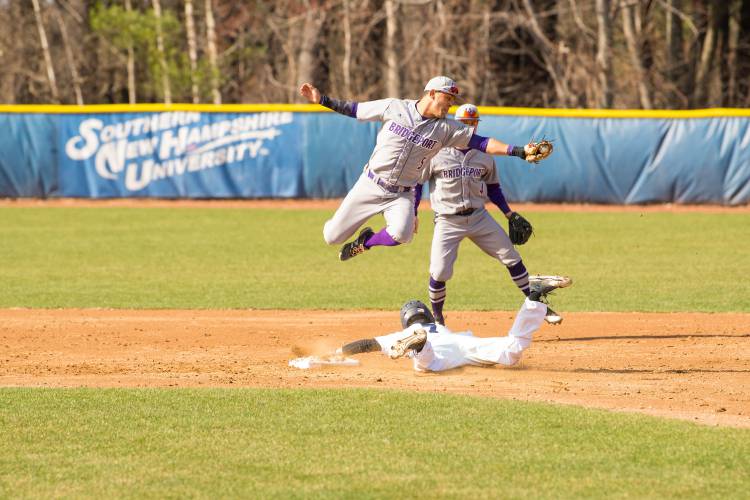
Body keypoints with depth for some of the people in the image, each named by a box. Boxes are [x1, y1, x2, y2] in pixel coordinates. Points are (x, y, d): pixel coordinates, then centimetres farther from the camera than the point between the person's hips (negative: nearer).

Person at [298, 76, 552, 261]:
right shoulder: (394, 108, -5)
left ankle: (366, 242, 3)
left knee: (402, 233, -31)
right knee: (332, 236, -3)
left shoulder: (446, 129, -2)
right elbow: (355, 110, 3)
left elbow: (481, 143, -7)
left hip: (403, 194, 1)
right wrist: (322, 100, -5)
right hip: (371, 185, -1)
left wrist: (519, 151, -17)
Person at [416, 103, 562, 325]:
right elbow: (417, 182, -1)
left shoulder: (484, 156, 4)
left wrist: (509, 213, 8)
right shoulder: (437, 153, -8)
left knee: (512, 258, 2)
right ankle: (436, 318, 12)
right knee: (439, 272, -13)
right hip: (448, 222, -3)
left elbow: (493, 187, 16)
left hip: (479, 217, 4)